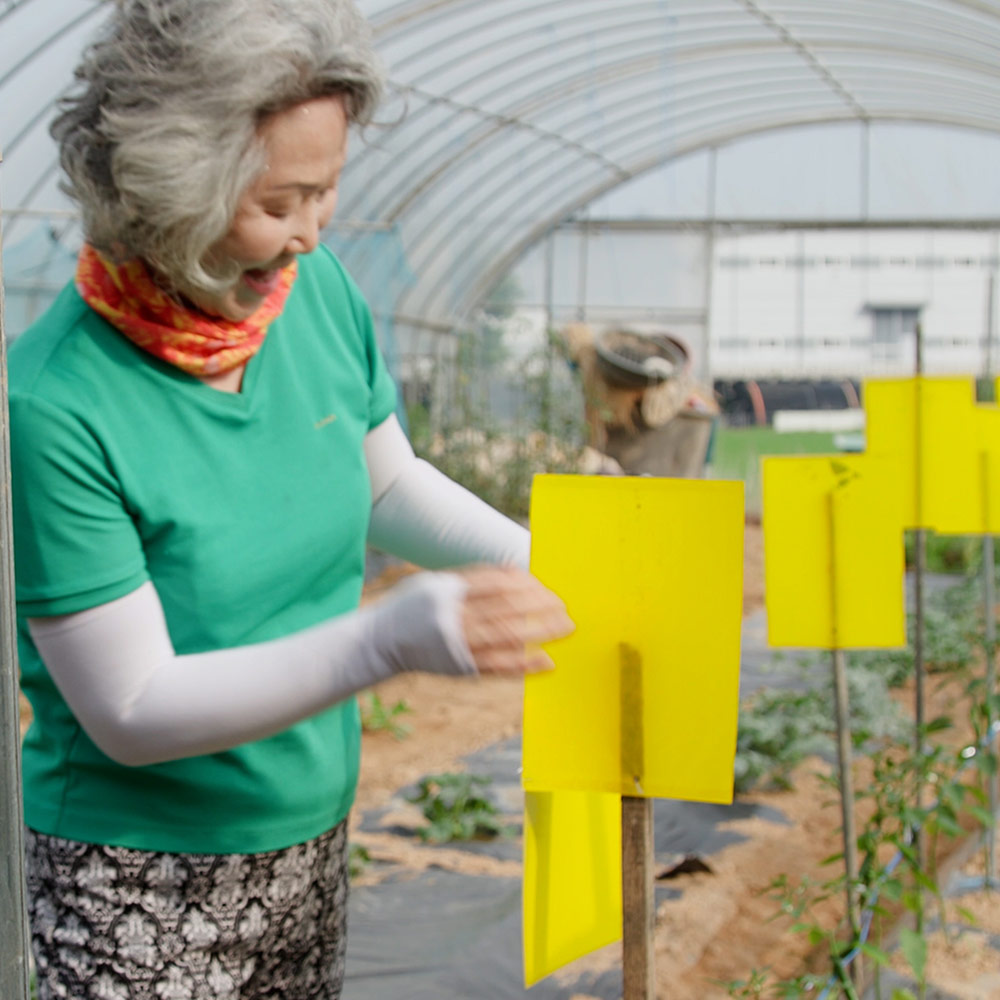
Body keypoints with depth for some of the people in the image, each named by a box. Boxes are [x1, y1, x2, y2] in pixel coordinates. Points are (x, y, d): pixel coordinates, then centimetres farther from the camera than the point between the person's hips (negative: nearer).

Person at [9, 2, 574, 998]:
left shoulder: (317, 289, -8)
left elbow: (389, 487, 9)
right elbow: (131, 712, -22)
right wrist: (389, 637, -33)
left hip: (312, 835, 6)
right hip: (139, 879, -5)